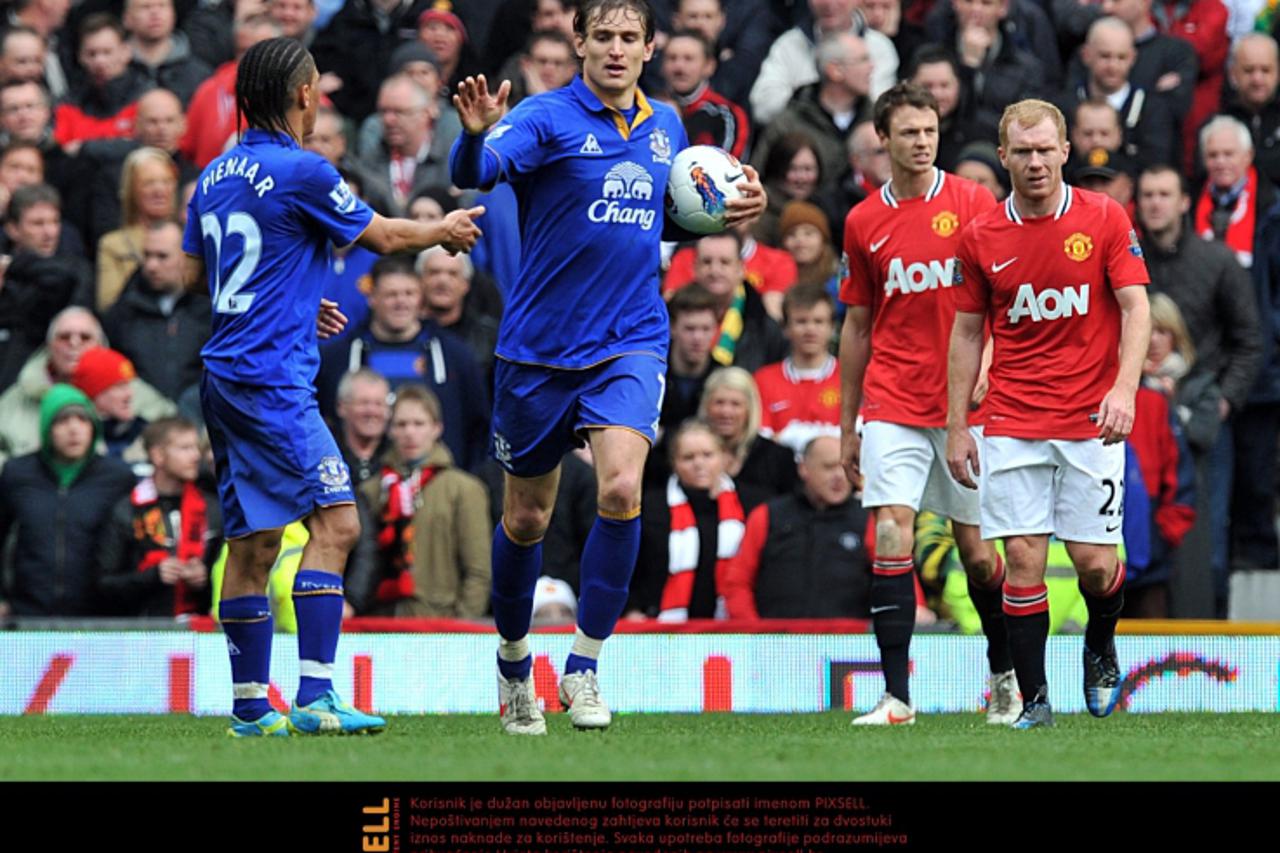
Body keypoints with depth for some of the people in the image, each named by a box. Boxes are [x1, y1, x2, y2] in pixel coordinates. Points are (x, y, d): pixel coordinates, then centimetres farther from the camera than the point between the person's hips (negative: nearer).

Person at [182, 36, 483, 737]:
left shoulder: (218, 173, 12)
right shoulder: (302, 172, -12)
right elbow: (383, 236, -1)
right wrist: (444, 231, 19)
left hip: (225, 377, 9)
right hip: (273, 379, -9)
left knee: (253, 541, 11)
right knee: (335, 520, -12)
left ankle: (250, 705, 13)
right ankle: (314, 696, -21)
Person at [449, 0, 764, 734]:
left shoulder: (666, 126, 7)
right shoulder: (548, 118, -10)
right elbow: (474, 173, -29)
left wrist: (729, 214, 4)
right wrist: (476, 135, -51)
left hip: (630, 343, 2)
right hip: (540, 346, -2)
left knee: (622, 489, -21)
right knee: (527, 517, 9)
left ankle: (585, 666, -10)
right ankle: (514, 662, 33)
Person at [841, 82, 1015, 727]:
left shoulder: (973, 203, 0)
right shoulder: (863, 222, 6)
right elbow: (856, 326, 14)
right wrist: (846, 424, 13)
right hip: (892, 403, 1)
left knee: (976, 550, 6)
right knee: (891, 539, -12)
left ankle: (1004, 674, 28)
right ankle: (896, 695, -13)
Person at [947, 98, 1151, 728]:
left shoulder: (1104, 218, -1)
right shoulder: (980, 237, 4)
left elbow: (1135, 306, -4)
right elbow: (967, 332, 10)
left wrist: (1124, 389, -19)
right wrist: (956, 428, 7)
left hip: (1091, 421, -1)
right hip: (1011, 424, 1)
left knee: (1095, 562, -3)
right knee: (1023, 557, -6)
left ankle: (1100, 649, 29)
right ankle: (1034, 699, 2)